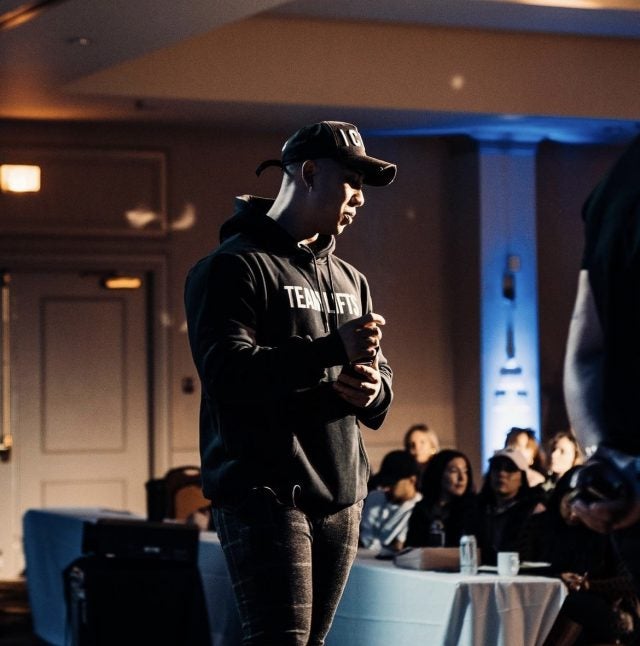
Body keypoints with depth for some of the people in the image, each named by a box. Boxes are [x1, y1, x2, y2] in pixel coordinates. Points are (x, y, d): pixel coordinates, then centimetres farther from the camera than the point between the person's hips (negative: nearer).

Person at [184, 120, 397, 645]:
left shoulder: (349, 281, 20)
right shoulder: (233, 266, -4)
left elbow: (382, 383, 21)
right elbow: (226, 372, -19)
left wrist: (371, 389, -4)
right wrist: (332, 350, -21)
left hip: (340, 497, 8)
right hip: (263, 495, -8)